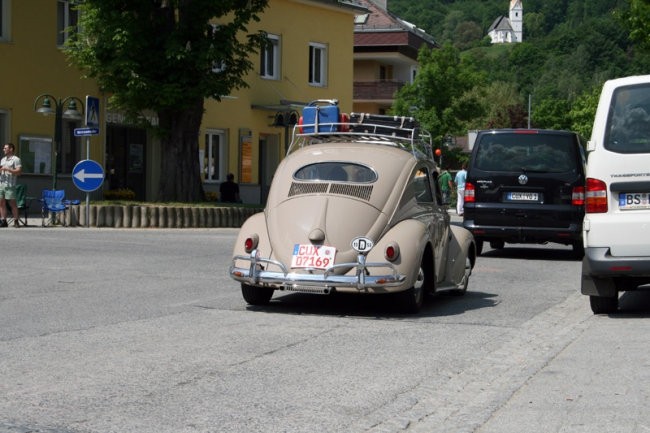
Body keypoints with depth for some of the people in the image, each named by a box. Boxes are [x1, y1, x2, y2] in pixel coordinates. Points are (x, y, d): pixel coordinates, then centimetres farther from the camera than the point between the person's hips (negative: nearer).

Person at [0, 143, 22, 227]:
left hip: (10, 185, -7)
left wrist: (7, 169, -17)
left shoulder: (16, 159, -2)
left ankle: (16, 221, -1)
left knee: (12, 203, -5)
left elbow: (19, 171, -11)